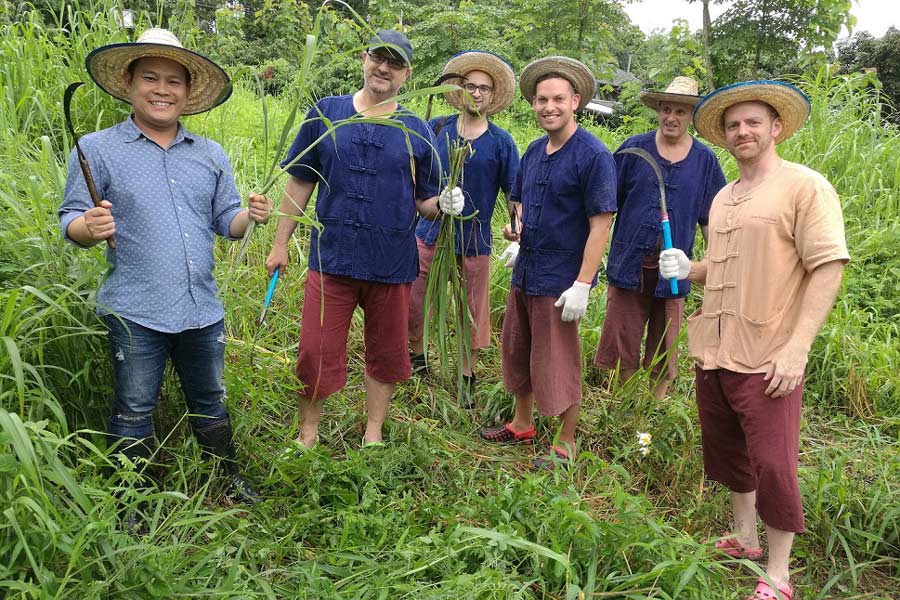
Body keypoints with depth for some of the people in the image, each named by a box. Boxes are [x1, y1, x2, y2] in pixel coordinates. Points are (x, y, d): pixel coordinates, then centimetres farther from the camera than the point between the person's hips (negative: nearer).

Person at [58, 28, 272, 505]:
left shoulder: (211, 154, 10)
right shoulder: (97, 150, -1)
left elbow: (224, 221, 12)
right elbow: (70, 221, -2)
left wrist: (250, 216, -10)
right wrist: (89, 227, -25)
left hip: (202, 309, 4)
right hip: (135, 312, -3)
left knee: (210, 403, 17)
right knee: (134, 412, 8)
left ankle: (228, 480, 35)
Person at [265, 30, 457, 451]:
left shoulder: (417, 132, 4)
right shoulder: (325, 113, 3)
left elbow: (424, 203, 7)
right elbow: (300, 182, 8)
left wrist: (444, 204, -16)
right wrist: (280, 243, 7)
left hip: (391, 263, 1)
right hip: (332, 258, 0)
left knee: (386, 354, 12)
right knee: (315, 352, 3)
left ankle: (373, 435, 32)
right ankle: (307, 434, 26)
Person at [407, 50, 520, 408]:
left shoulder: (501, 143, -4)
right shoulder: (436, 128, 0)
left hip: (474, 242, -2)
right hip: (429, 234, 2)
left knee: (472, 313, 9)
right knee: (412, 303, 10)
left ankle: (466, 379, 27)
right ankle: (417, 359, 35)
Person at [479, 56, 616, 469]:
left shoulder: (593, 156, -13)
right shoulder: (534, 152, 9)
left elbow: (600, 225, -17)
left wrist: (582, 285, -22)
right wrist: (517, 230, 3)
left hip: (560, 280, -8)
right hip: (524, 272, 8)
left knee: (558, 365, 3)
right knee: (517, 352, 18)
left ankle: (566, 443, 21)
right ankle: (521, 425, 37)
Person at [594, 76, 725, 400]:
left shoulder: (705, 160, 3)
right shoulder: (633, 149, -1)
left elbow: (710, 221, 9)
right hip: (630, 265, 0)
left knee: (664, 350, 12)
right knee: (624, 347, 8)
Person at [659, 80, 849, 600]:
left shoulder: (805, 187, -8)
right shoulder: (724, 198, 14)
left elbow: (829, 267, -14)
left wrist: (797, 348, -21)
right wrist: (687, 269, 5)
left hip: (766, 360, -7)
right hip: (714, 351, 7)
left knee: (773, 467, -1)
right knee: (728, 453, 18)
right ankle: (745, 538, 39)